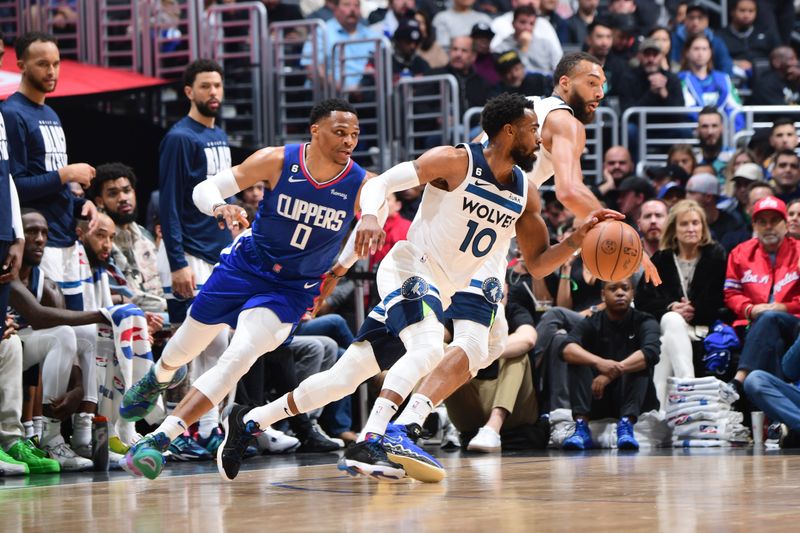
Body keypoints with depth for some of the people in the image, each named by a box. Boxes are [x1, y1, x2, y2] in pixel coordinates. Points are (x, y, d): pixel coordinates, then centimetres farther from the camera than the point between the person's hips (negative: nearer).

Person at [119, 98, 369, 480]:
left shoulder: (361, 186, -16)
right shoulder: (277, 161, -17)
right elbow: (204, 189, -11)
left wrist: (338, 270, 11)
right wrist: (219, 207, -33)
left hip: (290, 291, -1)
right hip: (243, 266, 1)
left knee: (238, 359, -23)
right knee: (185, 346, 17)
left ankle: (159, 440, -22)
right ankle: (160, 377, 56)